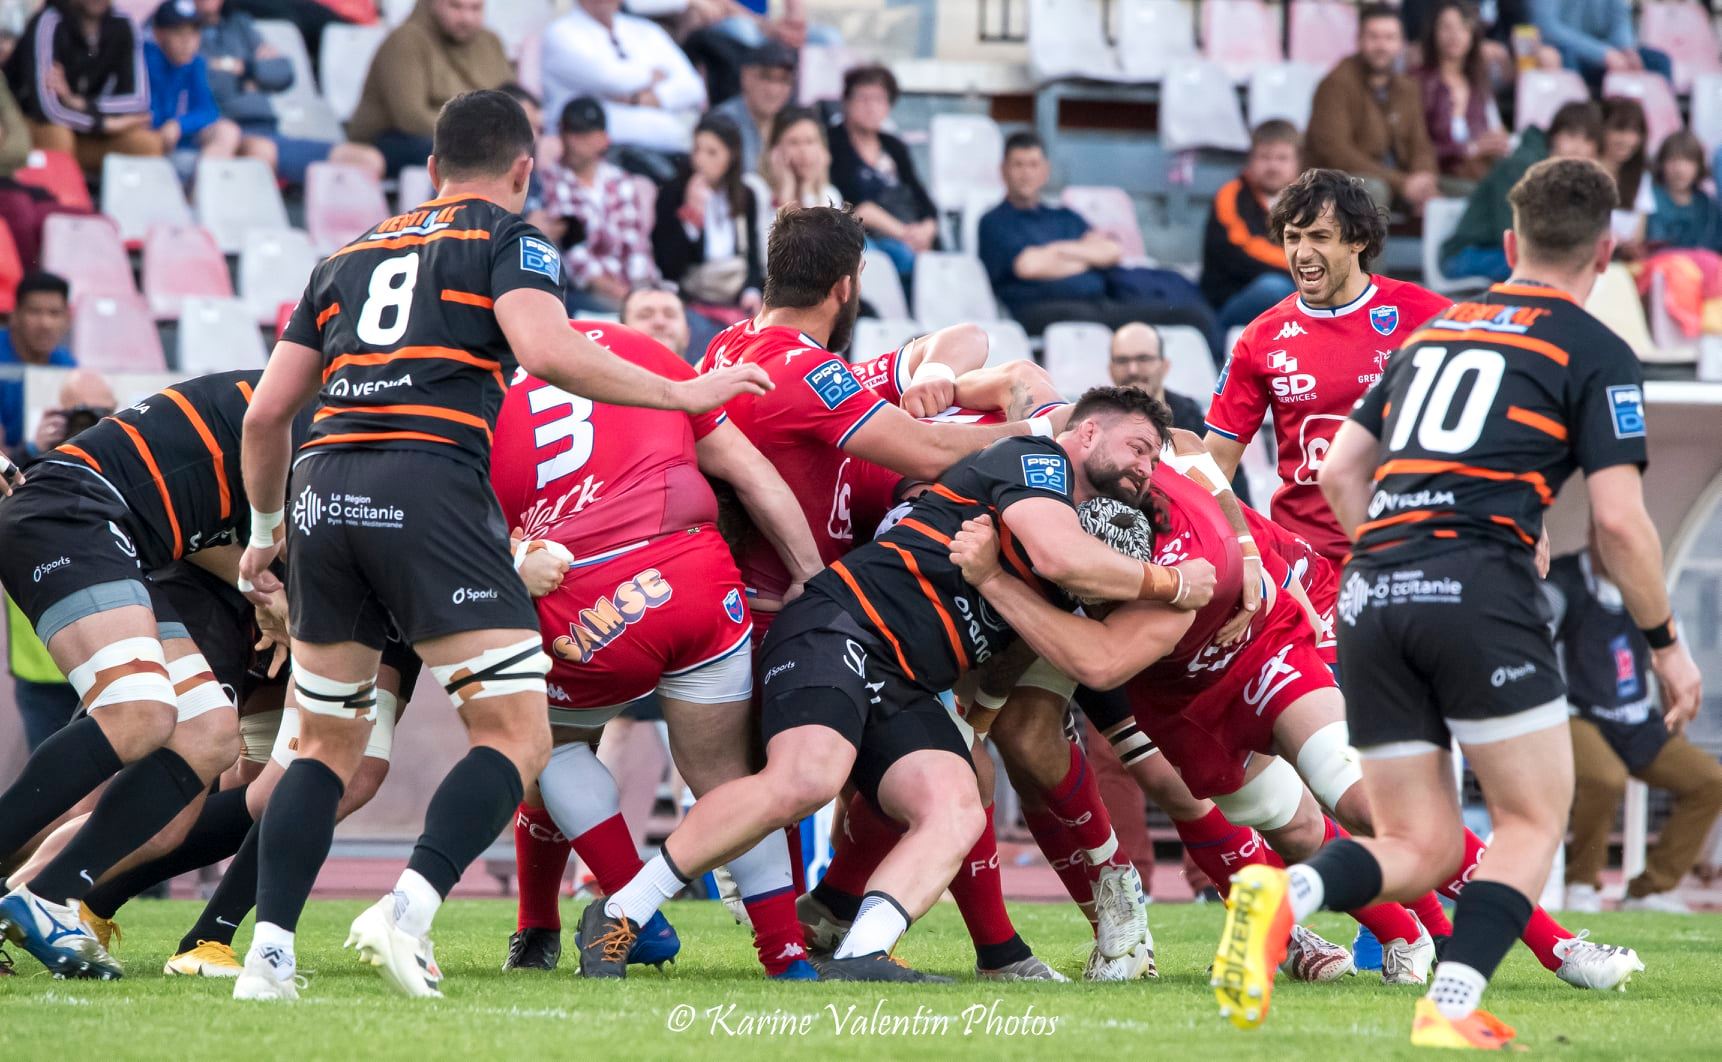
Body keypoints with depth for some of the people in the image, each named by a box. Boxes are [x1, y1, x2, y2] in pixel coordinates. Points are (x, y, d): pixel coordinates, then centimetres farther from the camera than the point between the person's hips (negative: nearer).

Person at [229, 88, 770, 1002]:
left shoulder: (349, 257, 26)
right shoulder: (508, 240, 10)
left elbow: (266, 412, 23)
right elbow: (547, 351, -11)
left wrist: (265, 532, 36)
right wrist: (681, 393, -3)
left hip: (325, 485, 6)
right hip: (429, 488, -6)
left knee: (327, 745, 18)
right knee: (517, 737, -3)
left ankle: (267, 957, 6)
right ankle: (406, 912, -23)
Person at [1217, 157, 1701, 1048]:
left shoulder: (1432, 332, 23)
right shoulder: (1596, 355, 5)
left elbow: (1338, 472, 23)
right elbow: (1618, 520, -2)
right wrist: (1666, 643, 10)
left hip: (1370, 602, 6)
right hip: (1479, 591, -6)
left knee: (1420, 848, 9)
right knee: (1532, 823, 7)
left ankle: (1284, 894, -20)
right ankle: (1451, 1008, -11)